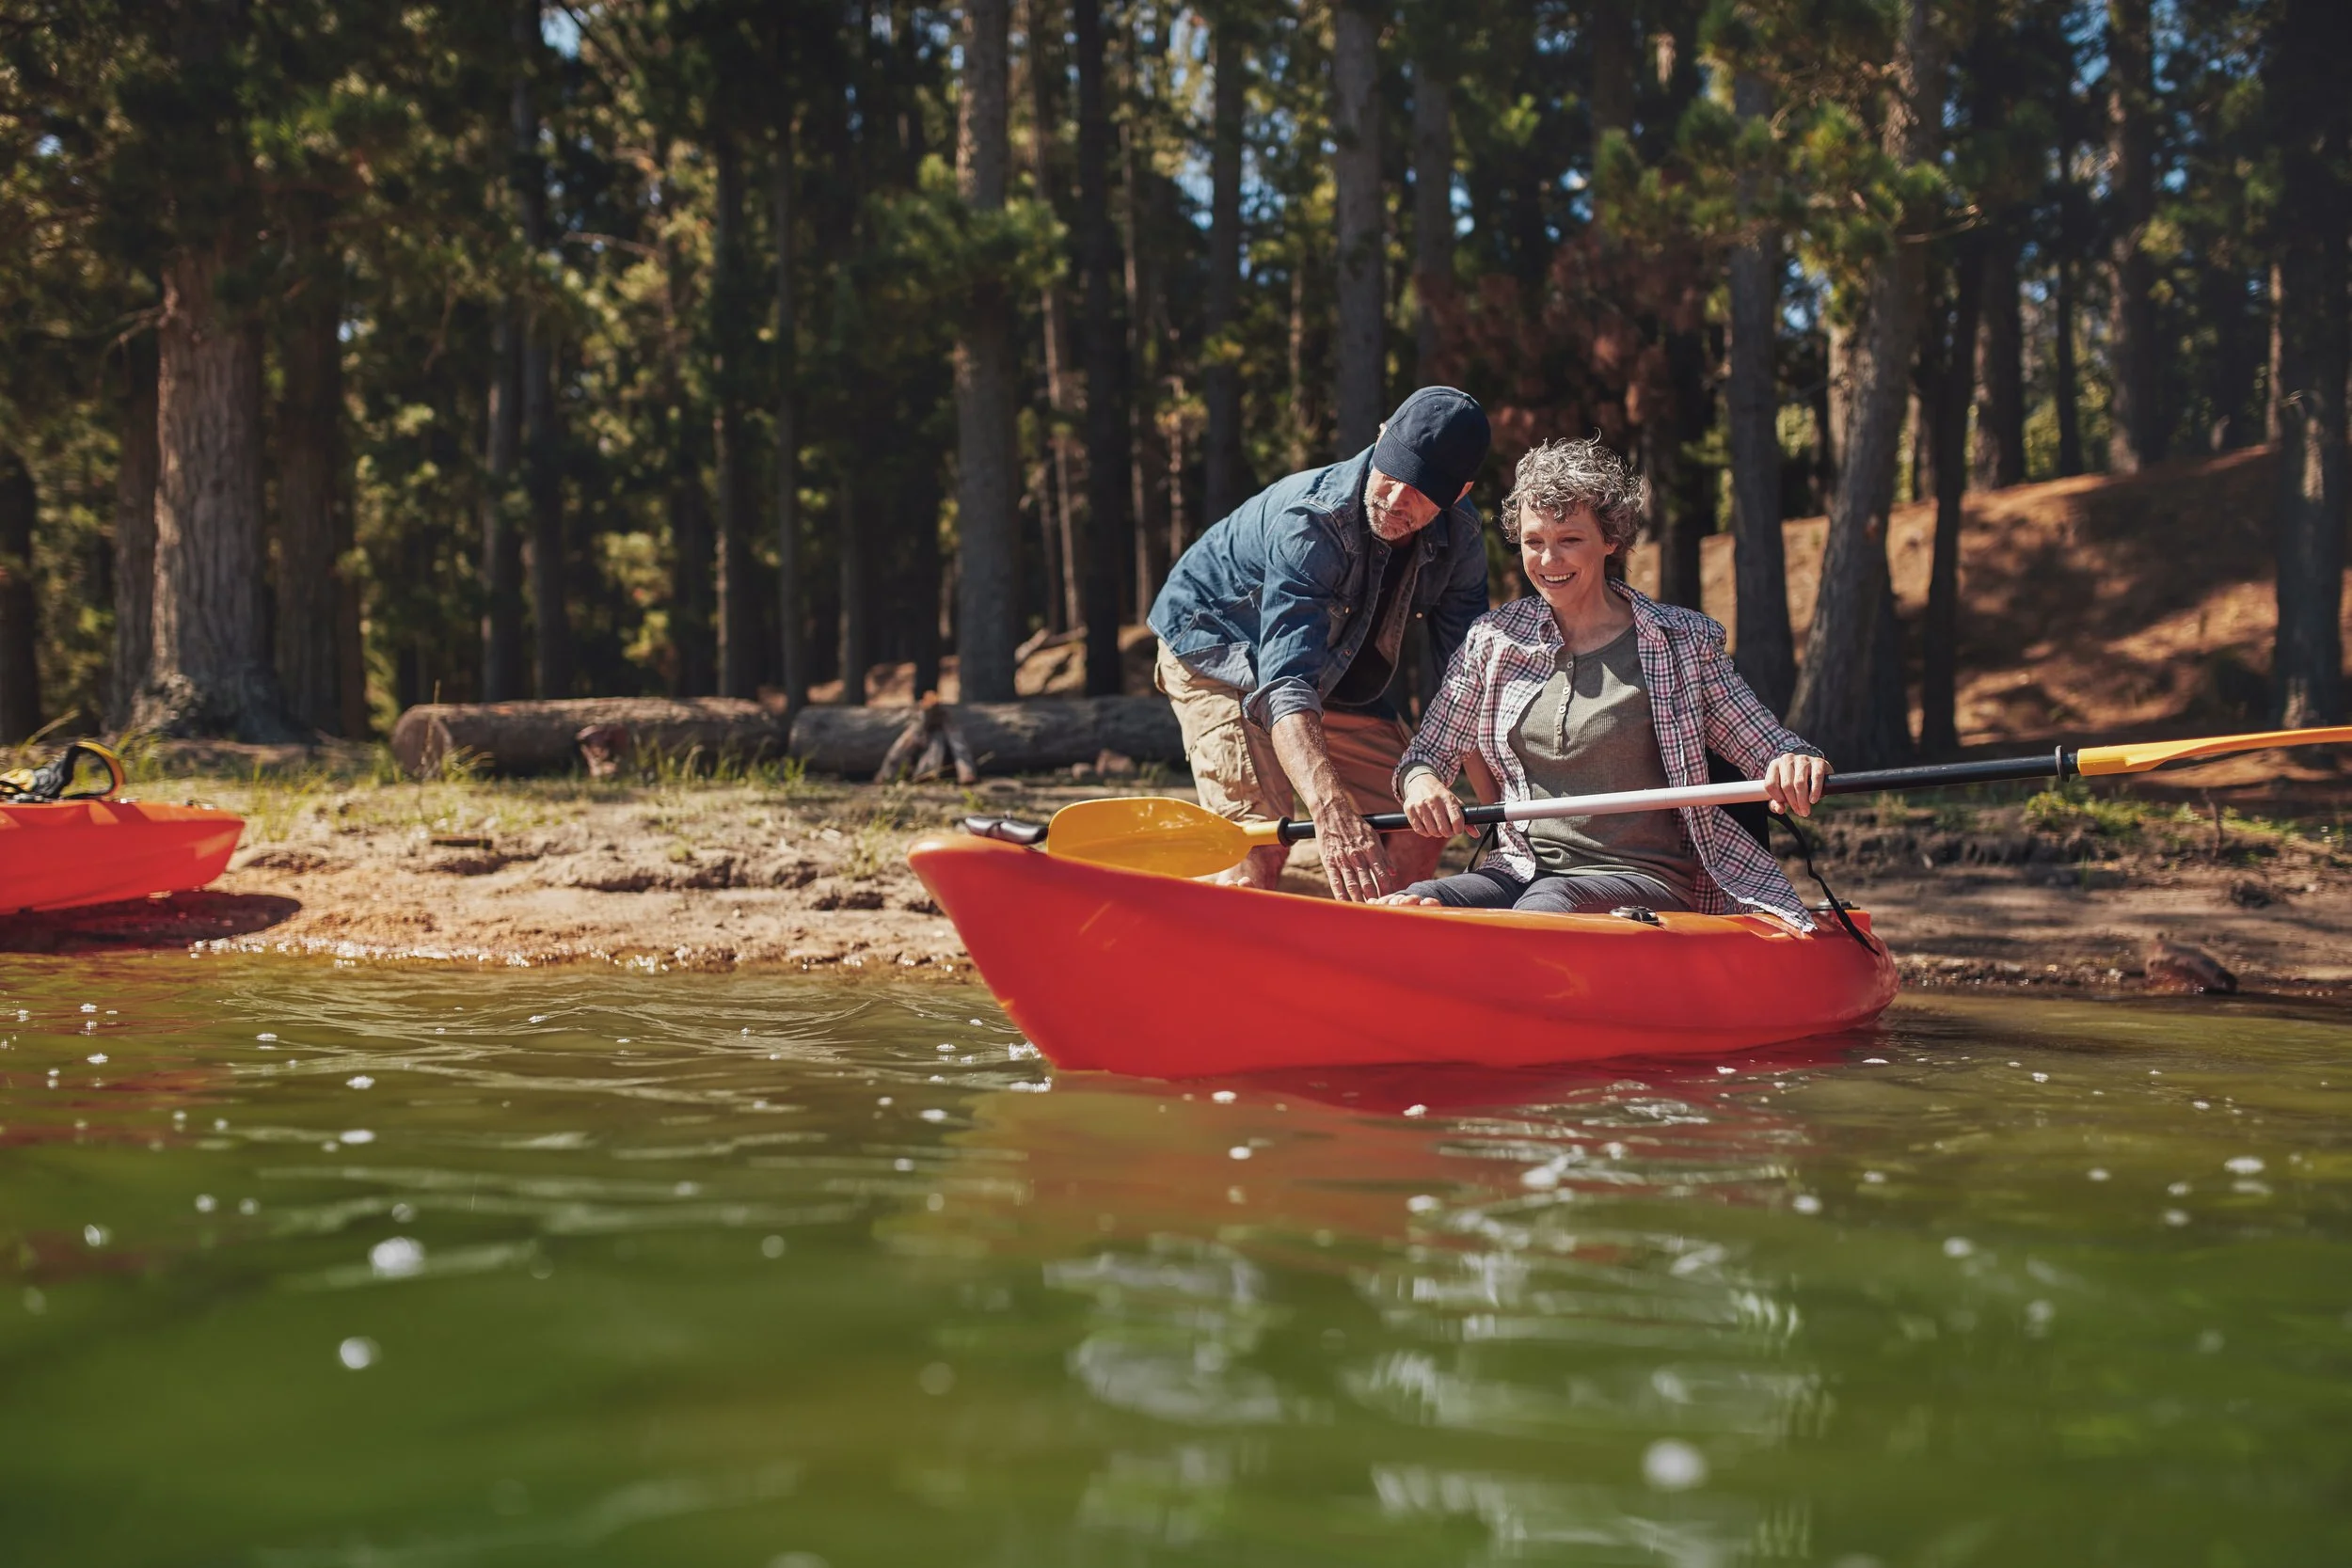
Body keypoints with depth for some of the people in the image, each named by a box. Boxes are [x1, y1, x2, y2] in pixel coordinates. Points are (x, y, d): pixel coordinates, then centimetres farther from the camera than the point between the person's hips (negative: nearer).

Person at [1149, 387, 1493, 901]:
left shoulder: (1458, 536, -17)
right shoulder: (1308, 523, -37)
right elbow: (1286, 685, -47)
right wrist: (1331, 812, -61)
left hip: (1338, 676, 7)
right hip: (1218, 653, -7)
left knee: (1422, 828, 1)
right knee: (1261, 845, -25)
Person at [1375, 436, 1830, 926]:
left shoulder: (1681, 642, 2)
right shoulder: (1493, 639, 9)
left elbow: (1769, 748, 2)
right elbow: (1429, 752, 15)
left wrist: (1798, 764, -22)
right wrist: (1421, 781, -10)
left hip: (1643, 881, -2)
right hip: (1521, 874, 3)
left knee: (1544, 909, -37)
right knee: (1397, 911, -29)